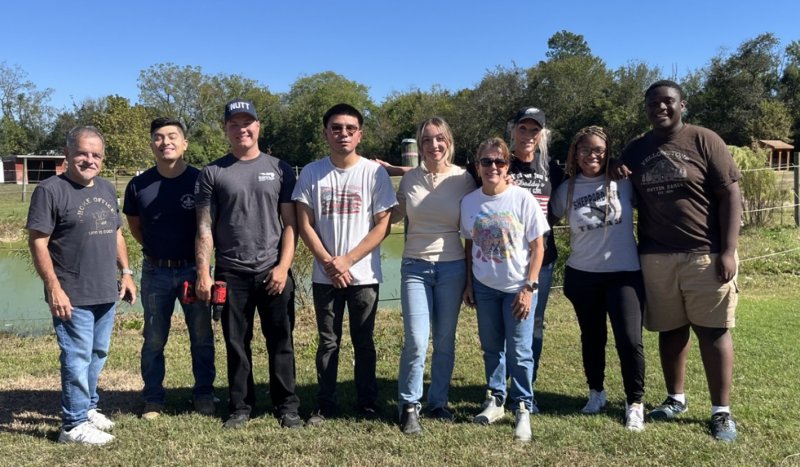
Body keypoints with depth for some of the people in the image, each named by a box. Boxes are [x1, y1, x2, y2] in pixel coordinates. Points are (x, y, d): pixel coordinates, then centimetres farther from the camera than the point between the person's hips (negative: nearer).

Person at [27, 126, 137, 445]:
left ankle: (88, 408, 33)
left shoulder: (107, 190, 13)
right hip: (72, 296, -7)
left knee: (98, 354, 17)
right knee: (77, 358, -2)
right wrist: (54, 288, -18)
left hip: (106, 293, 7)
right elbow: (37, 242, -13)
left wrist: (126, 272, 12)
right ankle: (74, 425, 10)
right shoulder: (51, 190, -10)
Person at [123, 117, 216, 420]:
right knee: (154, 340, 10)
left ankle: (204, 394, 24)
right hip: (155, 272, 1)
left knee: (202, 337, 8)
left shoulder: (200, 180, -7)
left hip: (193, 269, -1)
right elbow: (135, 228, 13)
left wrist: (200, 259, 0)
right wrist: (158, 250, 8)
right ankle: (153, 400, 24)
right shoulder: (139, 186, -2)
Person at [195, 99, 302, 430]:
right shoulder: (213, 173, 6)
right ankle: (240, 406, 21)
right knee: (236, 344, 9)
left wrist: (283, 266, -7)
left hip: (274, 272, 0)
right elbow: (205, 228, 4)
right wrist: (203, 272, -4)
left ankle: (287, 406, 16)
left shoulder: (279, 168, 6)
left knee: (281, 342, 5)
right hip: (231, 274, 1)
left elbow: (290, 223, 3)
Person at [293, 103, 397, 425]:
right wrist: (328, 262, -10)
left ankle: (368, 403, 21)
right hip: (325, 275, 1)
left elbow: (382, 226, -4)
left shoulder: (374, 173, -2)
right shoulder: (311, 173, 3)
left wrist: (347, 260, -11)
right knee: (328, 342, 10)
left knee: (363, 341, 8)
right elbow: (305, 225, 1)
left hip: (364, 275, -1)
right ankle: (325, 405, 21)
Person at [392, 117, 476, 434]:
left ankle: (438, 402, 26)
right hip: (415, 267, 0)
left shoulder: (463, 179, -1)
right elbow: (393, 216, 13)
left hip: (452, 267, 0)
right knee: (416, 341, -8)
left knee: (445, 341, 9)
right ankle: (409, 406, 10)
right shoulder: (409, 180, 3)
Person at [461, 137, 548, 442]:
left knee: (519, 351, 1)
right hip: (484, 287, 3)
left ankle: (523, 409, 16)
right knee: (491, 347, 14)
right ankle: (495, 400, 29)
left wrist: (529, 287, -12)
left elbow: (537, 246, -7)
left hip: (517, 287, -3)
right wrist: (469, 284, 6)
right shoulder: (469, 202, -1)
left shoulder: (523, 199, -11)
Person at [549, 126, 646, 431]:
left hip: (624, 273, -2)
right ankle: (596, 393, 34)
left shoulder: (624, 182, -3)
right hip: (582, 276, 2)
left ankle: (635, 403, 11)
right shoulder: (567, 190, 1)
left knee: (630, 339, -6)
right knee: (592, 337, 15)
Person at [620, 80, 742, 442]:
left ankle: (722, 411, 12)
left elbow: (730, 196, -5)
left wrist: (728, 251, -11)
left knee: (713, 331, 2)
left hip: (705, 255, -3)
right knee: (670, 329, 12)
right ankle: (675, 398, 27)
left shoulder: (704, 141, -3)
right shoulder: (635, 151, 9)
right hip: (655, 257, 4)